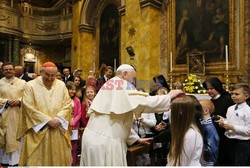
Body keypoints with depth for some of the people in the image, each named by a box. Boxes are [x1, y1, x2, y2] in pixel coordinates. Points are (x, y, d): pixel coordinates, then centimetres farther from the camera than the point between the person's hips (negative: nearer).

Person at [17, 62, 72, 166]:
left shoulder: (61, 85, 3)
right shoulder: (30, 86, -6)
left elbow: (67, 104, 1)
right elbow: (29, 108, -12)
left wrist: (58, 119, -13)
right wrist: (48, 120, -15)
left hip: (58, 130, 3)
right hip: (38, 130, -2)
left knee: (59, 158, 14)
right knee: (37, 159, 7)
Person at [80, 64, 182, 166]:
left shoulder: (108, 85, 19)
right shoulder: (124, 85, -7)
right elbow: (144, 103, -23)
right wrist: (169, 96, -7)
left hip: (92, 137, 9)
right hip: (107, 142, -9)